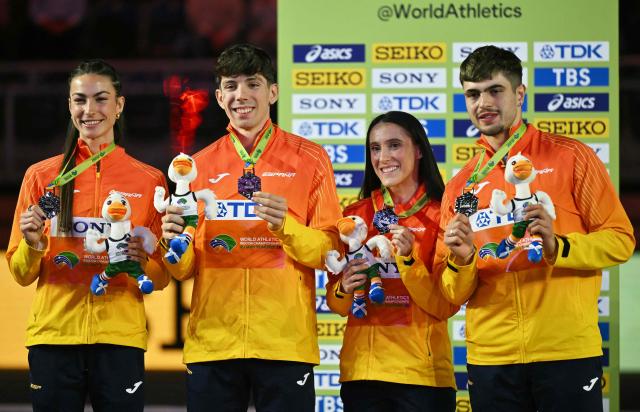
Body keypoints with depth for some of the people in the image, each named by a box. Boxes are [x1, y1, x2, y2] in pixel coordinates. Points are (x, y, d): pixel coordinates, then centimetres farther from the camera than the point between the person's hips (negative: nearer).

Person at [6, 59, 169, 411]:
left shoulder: (149, 180, 6)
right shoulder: (41, 176, 6)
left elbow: (161, 278, 9)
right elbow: (21, 274, 9)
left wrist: (141, 263, -11)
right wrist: (33, 246, -11)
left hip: (119, 340, 0)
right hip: (53, 337, 0)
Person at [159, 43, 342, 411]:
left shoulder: (308, 159, 4)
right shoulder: (200, 166, 11)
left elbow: (331, 250, 0)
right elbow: (186, 268, 14)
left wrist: (285, 226, -17)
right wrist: (175, 245, -8)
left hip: (285, 341, -2)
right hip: (212, 341, 2)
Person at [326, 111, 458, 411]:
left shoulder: (441, 217, -4)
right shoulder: (355, 216, 5)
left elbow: (446, 307, -7)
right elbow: (338, 305, 12)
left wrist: (407, 259, -18)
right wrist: (344, 290, -9)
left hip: (423, 374, -3)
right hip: (362, 371, 3)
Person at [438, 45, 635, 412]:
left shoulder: (571, 158, 2)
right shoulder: (461, 186, 11)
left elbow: (621, 240, -2)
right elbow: (453, 295, 12)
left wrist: (557, 248, -17)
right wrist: (461, 262, -9)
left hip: (567, 353, -3)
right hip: (491, 359, 3)